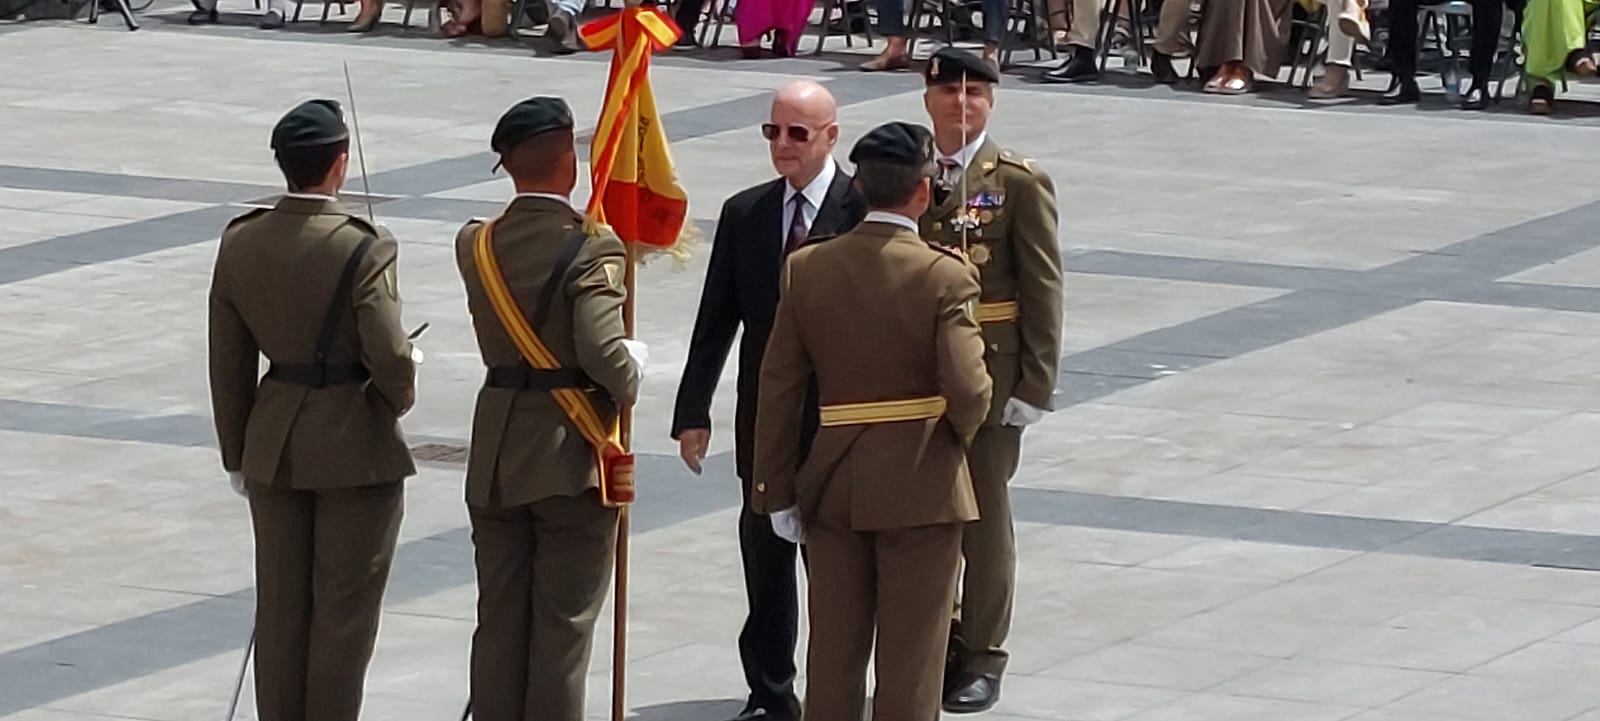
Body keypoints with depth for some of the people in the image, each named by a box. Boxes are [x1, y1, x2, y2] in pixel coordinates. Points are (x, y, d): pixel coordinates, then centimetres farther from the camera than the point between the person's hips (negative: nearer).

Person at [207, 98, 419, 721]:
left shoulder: (240, 244, -2)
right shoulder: (363, 249, -19)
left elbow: (228, 362, 4)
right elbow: (389, 354, -22)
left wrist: (237, 454, 14)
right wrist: (399, 396, 1)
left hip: (274, 445, 5)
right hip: (356, 446, -5)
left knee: (280, 606, 14)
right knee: (344, 610, 6)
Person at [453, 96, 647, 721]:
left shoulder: (476, 246, 1)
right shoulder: (590, 249, -17)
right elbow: (603, 353, -26)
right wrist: (630, 375, -5)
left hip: (494, 458, 5)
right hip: (571, 457, -5)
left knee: (499, 618, 12)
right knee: (564, 622, 3)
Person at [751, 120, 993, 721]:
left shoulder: (806, 269, -2)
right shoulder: (944, 276, -14)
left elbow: (779, 387, 0)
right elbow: (967, 390, -19)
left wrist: (778, 490, 7)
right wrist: (960, 432, 4)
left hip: (832, 484, 4)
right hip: (920, 487, -4)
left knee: (833, 652, 12)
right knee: (910, 661, 4)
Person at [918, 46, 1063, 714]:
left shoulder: (1020, 183, -5)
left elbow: (1043, 291, -6)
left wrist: (1035, 385, -11)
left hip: (990, 376, -3)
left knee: (984, 515, 4)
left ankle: (980, 657, 12)